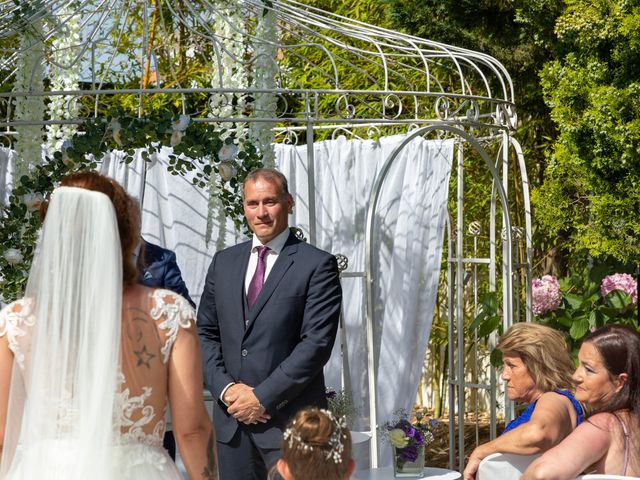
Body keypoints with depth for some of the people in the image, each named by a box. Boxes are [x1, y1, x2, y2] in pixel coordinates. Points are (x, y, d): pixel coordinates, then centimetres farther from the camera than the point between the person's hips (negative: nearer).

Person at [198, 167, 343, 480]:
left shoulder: (317, 265, -4)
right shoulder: (224, 262, 13)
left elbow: (317, 343, -11)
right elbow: (205, 332, 12)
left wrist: (262, 396, -13)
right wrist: (225, 388, -4)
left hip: (289, 419, -4)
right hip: (231, 417, 5)